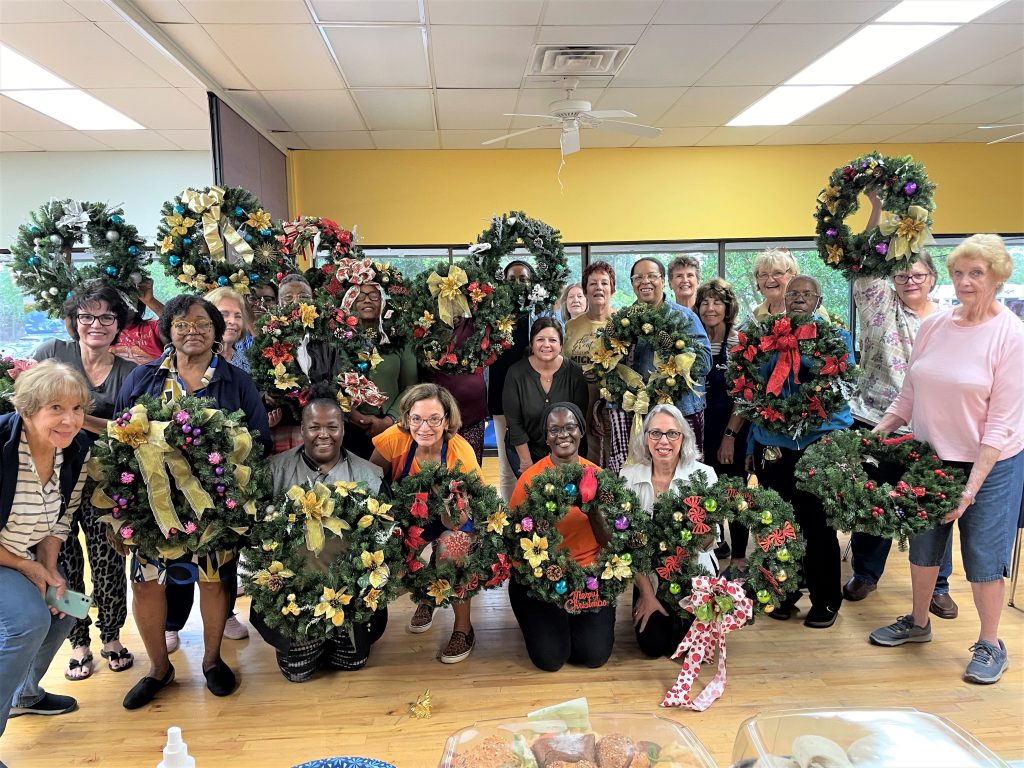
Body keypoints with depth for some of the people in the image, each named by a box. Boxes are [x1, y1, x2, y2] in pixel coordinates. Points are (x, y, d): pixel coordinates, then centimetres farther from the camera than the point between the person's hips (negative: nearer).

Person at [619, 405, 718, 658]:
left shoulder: (704, 474, -13)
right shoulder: (629, 477, -11)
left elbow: (708, 541, -14)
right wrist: (646, 593, -7)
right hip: (648, 573, 1)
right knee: (653, 645, -3)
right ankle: (646, 604, 29)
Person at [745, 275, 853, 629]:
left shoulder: (835, 335, 4)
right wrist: (751, 445, 13)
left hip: (820, 443, -3)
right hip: (773, 445, 3)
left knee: (817, 525, 2)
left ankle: (826, 600, 18)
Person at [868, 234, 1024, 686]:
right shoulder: (933, 326, 0)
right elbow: (908, 396, 6)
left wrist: (972, 485, -20)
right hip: (930, 456, 5)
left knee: (983, 556, 5)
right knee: (923, 544, 16)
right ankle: (918, 623, 37)